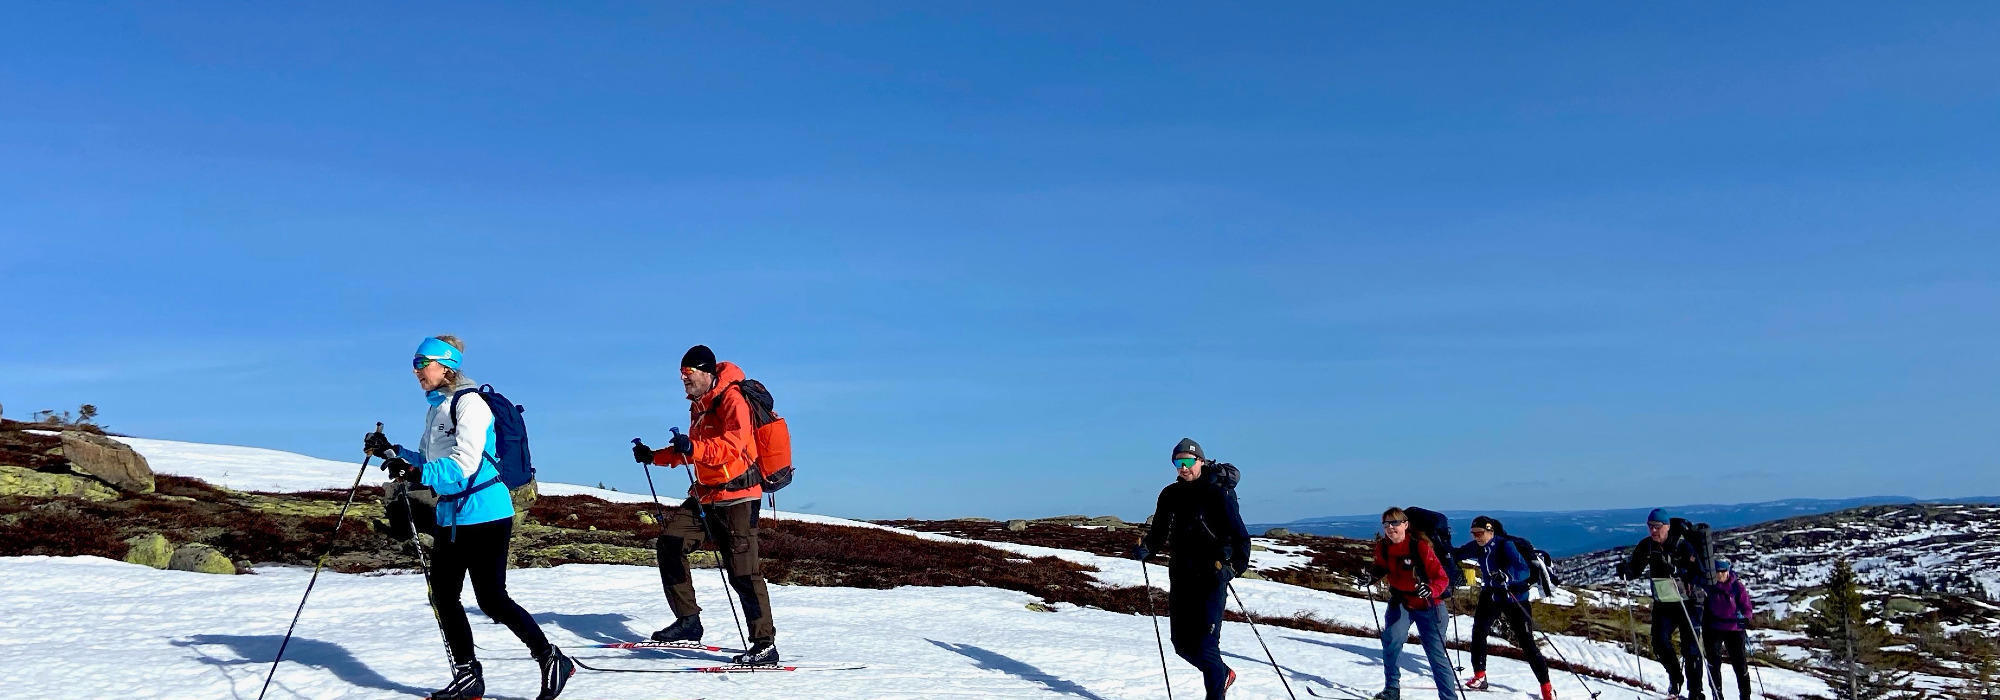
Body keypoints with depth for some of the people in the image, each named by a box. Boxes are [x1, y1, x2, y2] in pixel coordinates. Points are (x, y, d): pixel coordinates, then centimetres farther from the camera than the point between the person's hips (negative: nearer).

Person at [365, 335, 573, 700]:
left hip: (483, 514, -9)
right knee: (442, 595, 9)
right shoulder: (435, 408, 14)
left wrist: (418, 474, -33)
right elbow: (427, 461, 19)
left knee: (491, 598, -7)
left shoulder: (469, 403, -13)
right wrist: (391, 452, 6)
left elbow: (464, 463, -24)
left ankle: (552, 661, 5)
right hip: (451, 516, 9)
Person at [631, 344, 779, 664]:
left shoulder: (731, 400, -12)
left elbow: (733, 445, -27)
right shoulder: (698, 406, 18)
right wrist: (654, 457, 23)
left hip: (736, 496, -9)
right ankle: (688, 621, 10)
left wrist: (693, 447, -40)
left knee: (743, 572, -12)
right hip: (704, 494, 10)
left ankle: (765, 644, -7)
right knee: (669, 542, 2)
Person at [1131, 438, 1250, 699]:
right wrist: (1145, 548, -7)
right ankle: (1223, 675, 37)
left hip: (1212, 577, -6)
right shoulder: (1170, 495, 7)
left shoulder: (1219, 493, -9)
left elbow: (1240, 536, -15)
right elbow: (1159, 533, 14)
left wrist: (1232, 567, -29)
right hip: (1181, 577, 6)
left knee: (1206, 644, -11)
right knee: (1183, 644, 11)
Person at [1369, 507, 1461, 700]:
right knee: (1391, 638, -18)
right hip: (1400, 601, 4)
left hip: (1428, 605, -3)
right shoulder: (1383, 546, -6)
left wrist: (1431, 590, -41)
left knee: (1436, 653, -3)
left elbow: (1442, 578, -21)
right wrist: (1375, 574, -7)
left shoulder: (1420, 546, -21)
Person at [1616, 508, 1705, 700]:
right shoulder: (1646, 546, -1)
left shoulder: (1682, 545, -14)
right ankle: (1675, 677, 16)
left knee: (1690, 647, -5)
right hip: (1662, 603, 4)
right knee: (1660, 641, -8)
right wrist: (1625, 570, -17)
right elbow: (1634, 570, 5)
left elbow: (1699, 573, -19)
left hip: (1688, 603, -4)